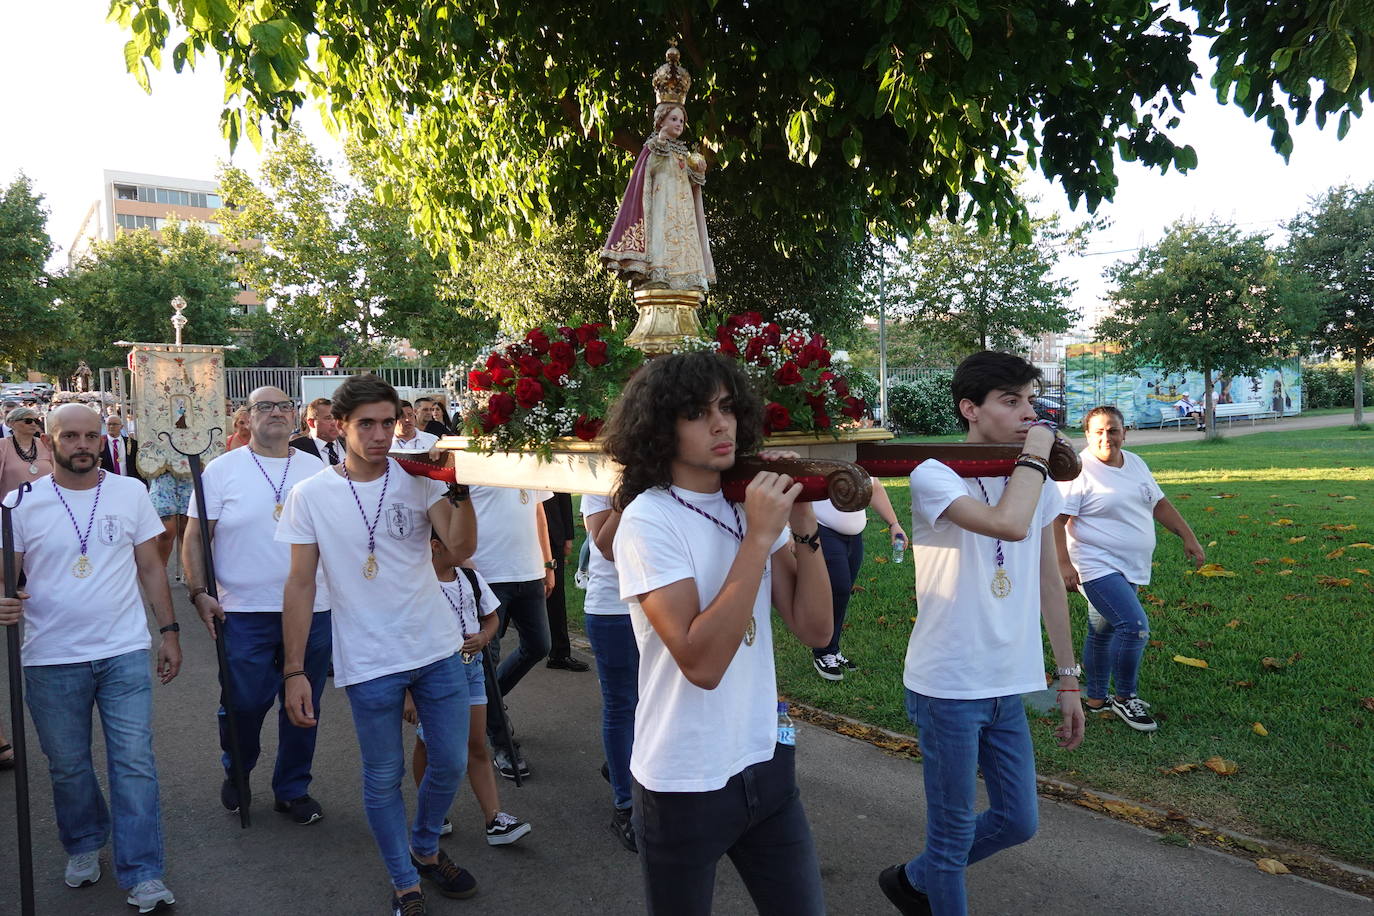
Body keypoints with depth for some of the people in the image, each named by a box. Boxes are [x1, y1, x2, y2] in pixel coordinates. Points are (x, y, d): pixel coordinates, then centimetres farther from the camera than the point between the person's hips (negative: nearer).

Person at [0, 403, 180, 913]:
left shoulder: (130, 493, 2)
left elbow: (151, 567, 8)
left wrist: (168, 631, 5)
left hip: (125, 654, 0)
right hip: (52, 661, 0)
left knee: (135, 764, -1)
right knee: (68, 767, 14)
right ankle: (84, 846, 39)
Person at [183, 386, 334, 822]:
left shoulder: (319, 470, 7)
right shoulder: (222, 470, 0)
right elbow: (195, 537, 1)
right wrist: (199, 592, -9)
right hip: (245, 611, -2)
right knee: (243, 704, 1)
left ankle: (293, 789, 28)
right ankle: (236, 773, 32)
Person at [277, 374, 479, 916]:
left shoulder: (418, 479, -4)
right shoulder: (310, 496, -6)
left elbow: (461, 548, -15)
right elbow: (300, 584, -3)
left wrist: (460, 491, -30)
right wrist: (293, 670, -5)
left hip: (438, 650, 2)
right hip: (369, 663, -2)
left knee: (450, 764, 15)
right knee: (384, 779, 10)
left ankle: (425, 849, 42)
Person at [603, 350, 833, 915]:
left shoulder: (752, 502, 0)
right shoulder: (648, 521, -17)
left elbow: (814, 630, -2)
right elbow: (700, 663, -27)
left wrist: (803, 526, -14)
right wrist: (758, 536, -27)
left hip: (766, 765, 5)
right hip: (684, 786, -5)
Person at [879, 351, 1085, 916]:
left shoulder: (1037, 484, 7)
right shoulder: (934, 476, -15)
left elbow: (1048, 583, 13)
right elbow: (1009, 523, -34)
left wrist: (1068, 679, 14)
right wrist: (1035, 455, -18)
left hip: (1008, 687, 7)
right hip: (947, 688, -7)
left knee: (1018, 822, 16)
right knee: (953, 832, 6)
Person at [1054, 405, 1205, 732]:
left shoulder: (1135, 463, 11)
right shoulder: (1079, 470, -14)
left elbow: (1159, 504, 21)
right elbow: (1056, 520, -18)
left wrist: (1188, 536, 17)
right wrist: (1064, 564, -25)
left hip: (1129, 569, 8)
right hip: (1098, 567, -8)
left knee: (1103, 632, 17)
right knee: (1135, 627, -18)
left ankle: (1096, 697, 30)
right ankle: (1124, 699, -1)